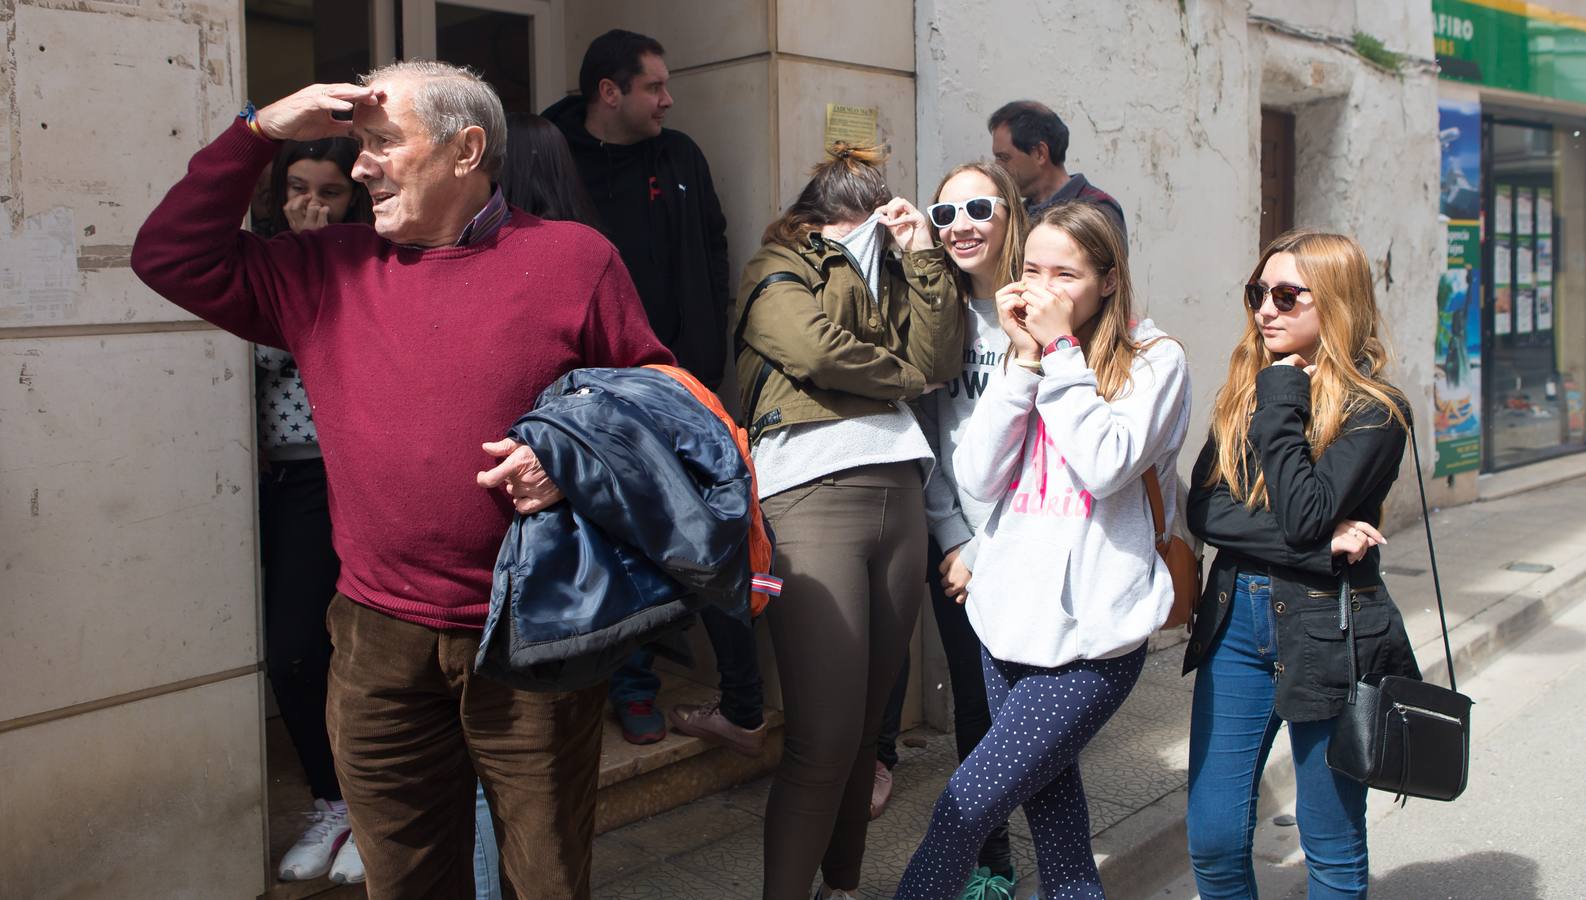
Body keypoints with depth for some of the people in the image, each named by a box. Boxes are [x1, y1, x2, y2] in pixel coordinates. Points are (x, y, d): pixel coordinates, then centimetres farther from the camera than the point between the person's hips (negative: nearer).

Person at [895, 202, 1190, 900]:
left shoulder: (1154, 360, -6)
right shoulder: (1021, 352, 8)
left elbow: (1104, 467, -22)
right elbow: (976, 478, -3)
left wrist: (1061, 350, -16)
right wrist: (1026, 359, -9)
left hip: (1092, 635, -5)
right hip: (1010, 616, 5)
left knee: (967, 804, -6)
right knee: (1048, 804, 16)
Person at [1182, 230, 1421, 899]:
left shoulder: (1374, 410, -8)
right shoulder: (1244, 390, 7)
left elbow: (1304, 514, -22)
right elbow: (1201, 511, -4)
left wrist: (1281, 400, -15)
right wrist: (1317, 541, -17)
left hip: (1324, 634, -4)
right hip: (1234, 624, 5)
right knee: (1212, 843, 6)